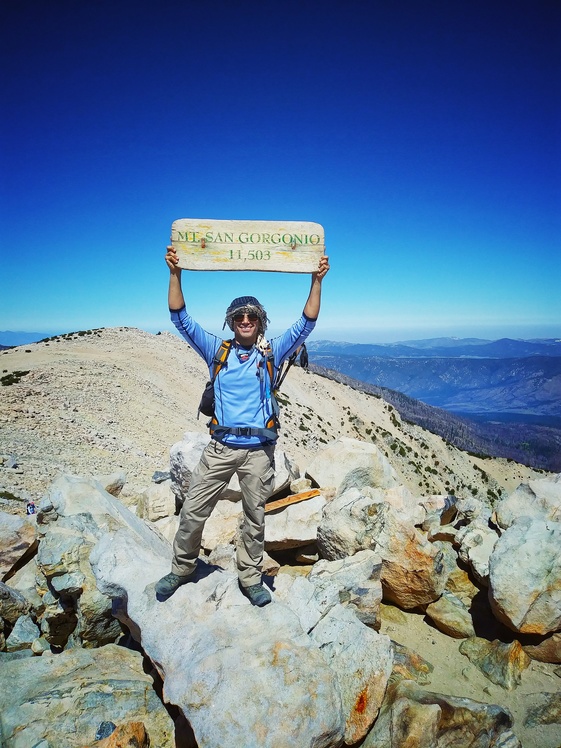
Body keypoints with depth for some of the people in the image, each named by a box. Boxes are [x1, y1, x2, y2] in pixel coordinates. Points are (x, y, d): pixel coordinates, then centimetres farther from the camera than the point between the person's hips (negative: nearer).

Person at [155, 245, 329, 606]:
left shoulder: (272, 353, 5)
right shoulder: (217, 351, 6)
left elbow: (306, 324, -2)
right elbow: (182, 319, 1)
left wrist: (317, 281, -10)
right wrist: (176, 273, -9)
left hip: (259, 450, 0)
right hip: (221, 446, 1)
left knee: (255, 516, 11)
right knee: (193, 510, 5)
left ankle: (251, 577, 29)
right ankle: (182, 569, 29)